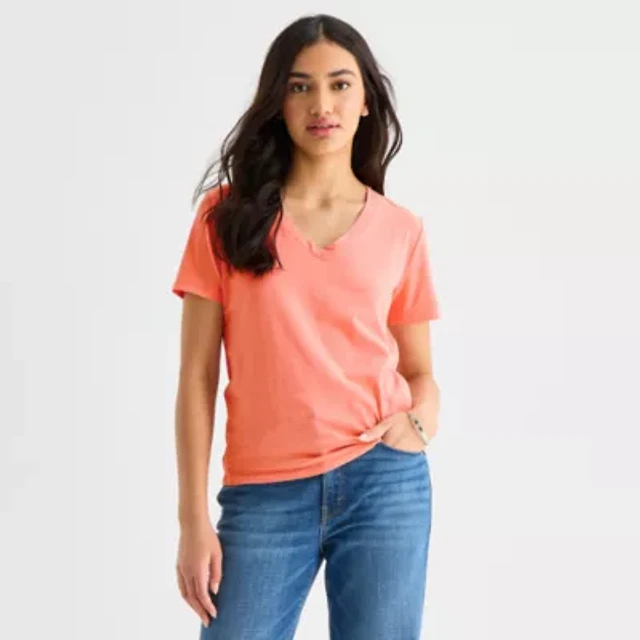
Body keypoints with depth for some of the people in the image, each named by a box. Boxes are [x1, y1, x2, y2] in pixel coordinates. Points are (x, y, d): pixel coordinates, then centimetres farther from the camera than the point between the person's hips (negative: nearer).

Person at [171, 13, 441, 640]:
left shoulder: (400, 230, 5)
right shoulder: (227, 215, 2)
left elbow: (418, 371, 13)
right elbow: (198, 376, 0)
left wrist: (422, 419, -10)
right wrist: (194, 519, -4)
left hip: (385, 485, 1)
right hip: (263, 495, -1)